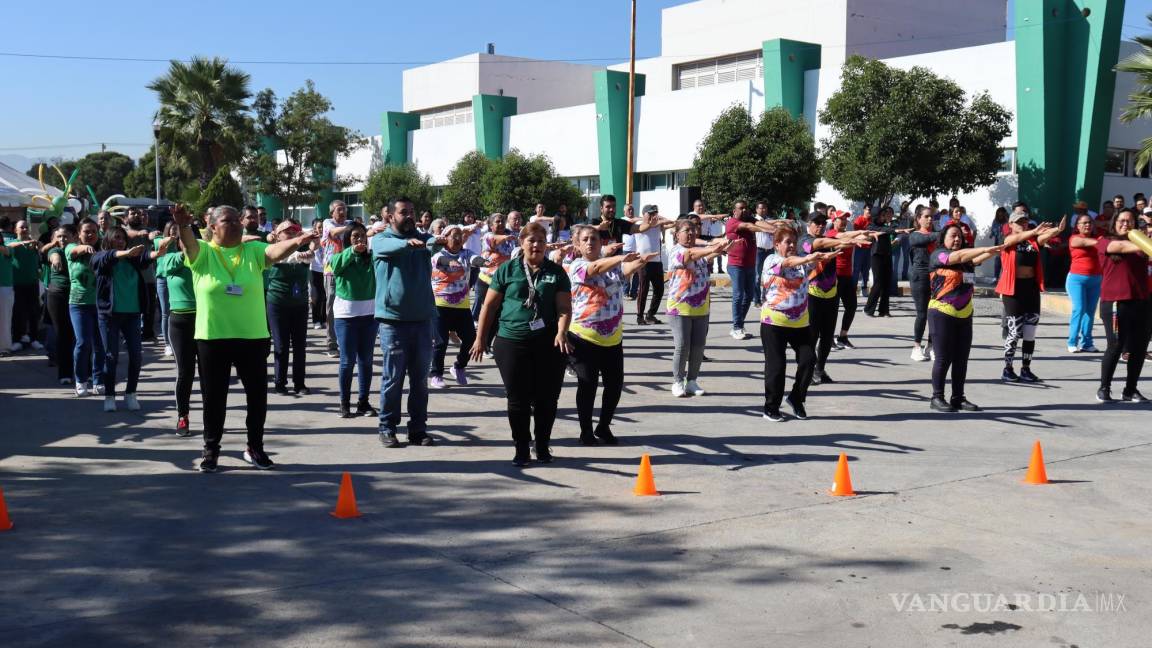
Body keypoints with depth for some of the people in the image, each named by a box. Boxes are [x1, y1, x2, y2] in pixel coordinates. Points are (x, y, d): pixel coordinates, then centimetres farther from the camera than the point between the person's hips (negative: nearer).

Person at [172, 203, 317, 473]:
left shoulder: (253, 251, 3)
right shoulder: (203, 253, -1)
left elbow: (274, 251, -14)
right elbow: (189, 243, -21)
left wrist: (296, 242, -37)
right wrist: (183, 226, -44)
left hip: (253, 337, 2)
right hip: (212, 338, -2)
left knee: (258, 395, 8)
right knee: (214, 398, 7)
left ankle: (255, 447, 26)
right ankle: (211, 450, 23)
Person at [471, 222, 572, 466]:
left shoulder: (556, 272, 7)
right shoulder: (507, 270, 5)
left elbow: (564, 307, 2)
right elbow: (489, 305, 7)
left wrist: (561, 332, -15)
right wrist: (480, 338, 4)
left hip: (548, 343, 1)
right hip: (511, 342, -1)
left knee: (546, 399, 5)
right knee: (518, 399, 3)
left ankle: (543, 447, 22)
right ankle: (521, 449, 15)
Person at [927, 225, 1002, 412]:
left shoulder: (966, 259, 13)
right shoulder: (937, 255, -5)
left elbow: (977, 259, -7)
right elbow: (959, 255, -21)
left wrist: (994, 251, -25)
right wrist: (986, 248, -28)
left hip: (964, 314, 6)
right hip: (942, 313, -6)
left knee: (961, 358, 7)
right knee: (943, 358, -2)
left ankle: (958, 398, 15)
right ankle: (937, 398, 7)